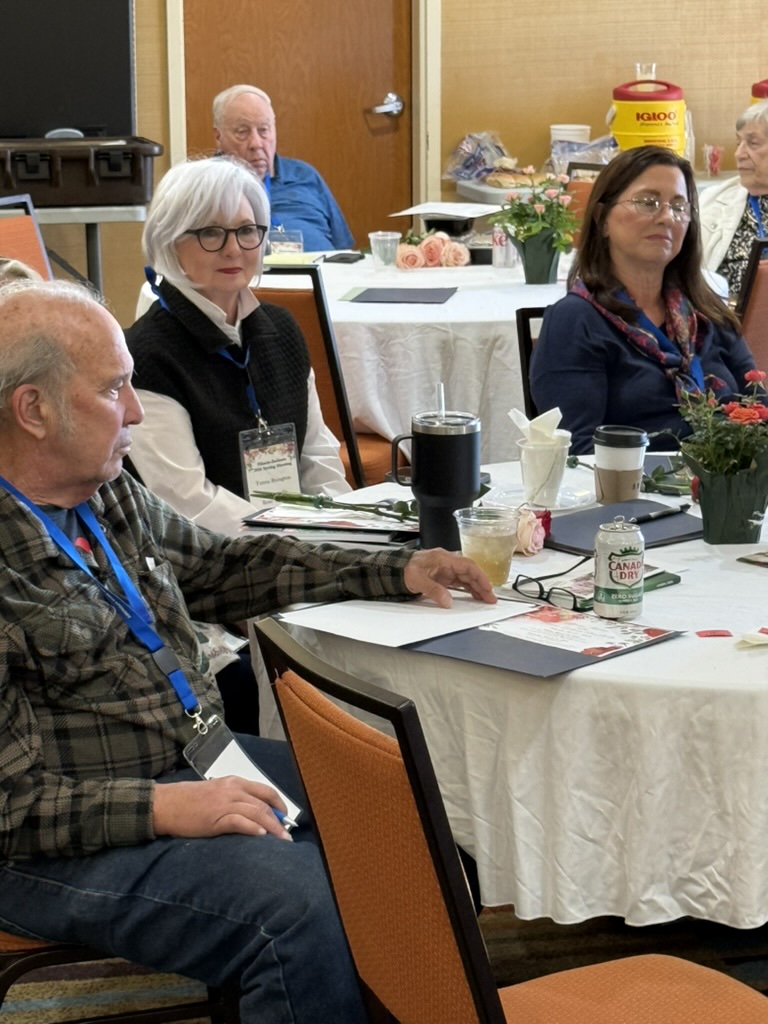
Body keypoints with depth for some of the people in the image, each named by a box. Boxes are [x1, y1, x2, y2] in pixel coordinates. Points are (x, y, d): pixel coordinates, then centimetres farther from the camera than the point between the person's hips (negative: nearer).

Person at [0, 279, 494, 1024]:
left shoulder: (110, 495, 7)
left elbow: (225, 567, 22)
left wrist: (397, 573, 17)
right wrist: (159, 809, -27)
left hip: (193, 765, 9)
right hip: (63, 843, -9)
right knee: (298, 902, -29)